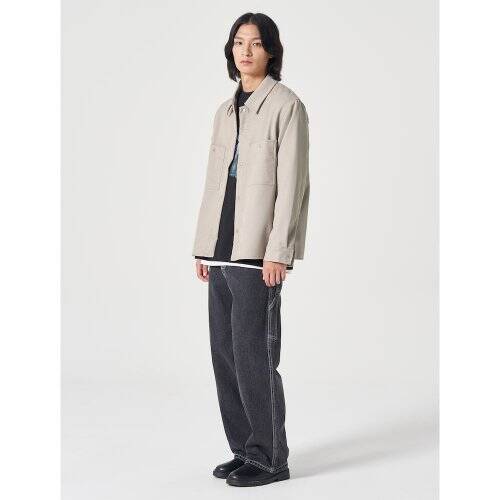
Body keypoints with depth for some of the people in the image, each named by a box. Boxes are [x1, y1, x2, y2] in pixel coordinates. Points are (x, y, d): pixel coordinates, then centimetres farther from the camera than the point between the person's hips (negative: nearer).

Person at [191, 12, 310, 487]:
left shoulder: (286, 105, -5)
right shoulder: (226, 110, 16)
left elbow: (291, 181, -11)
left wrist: (278, 251, -17)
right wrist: (203, 246, 13)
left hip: (257, 249, -7)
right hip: (222, 247, 7)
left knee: (253, 351, -6)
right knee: (225, 352, 9)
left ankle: (270, 457, 7)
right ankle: (244, 449, 20)